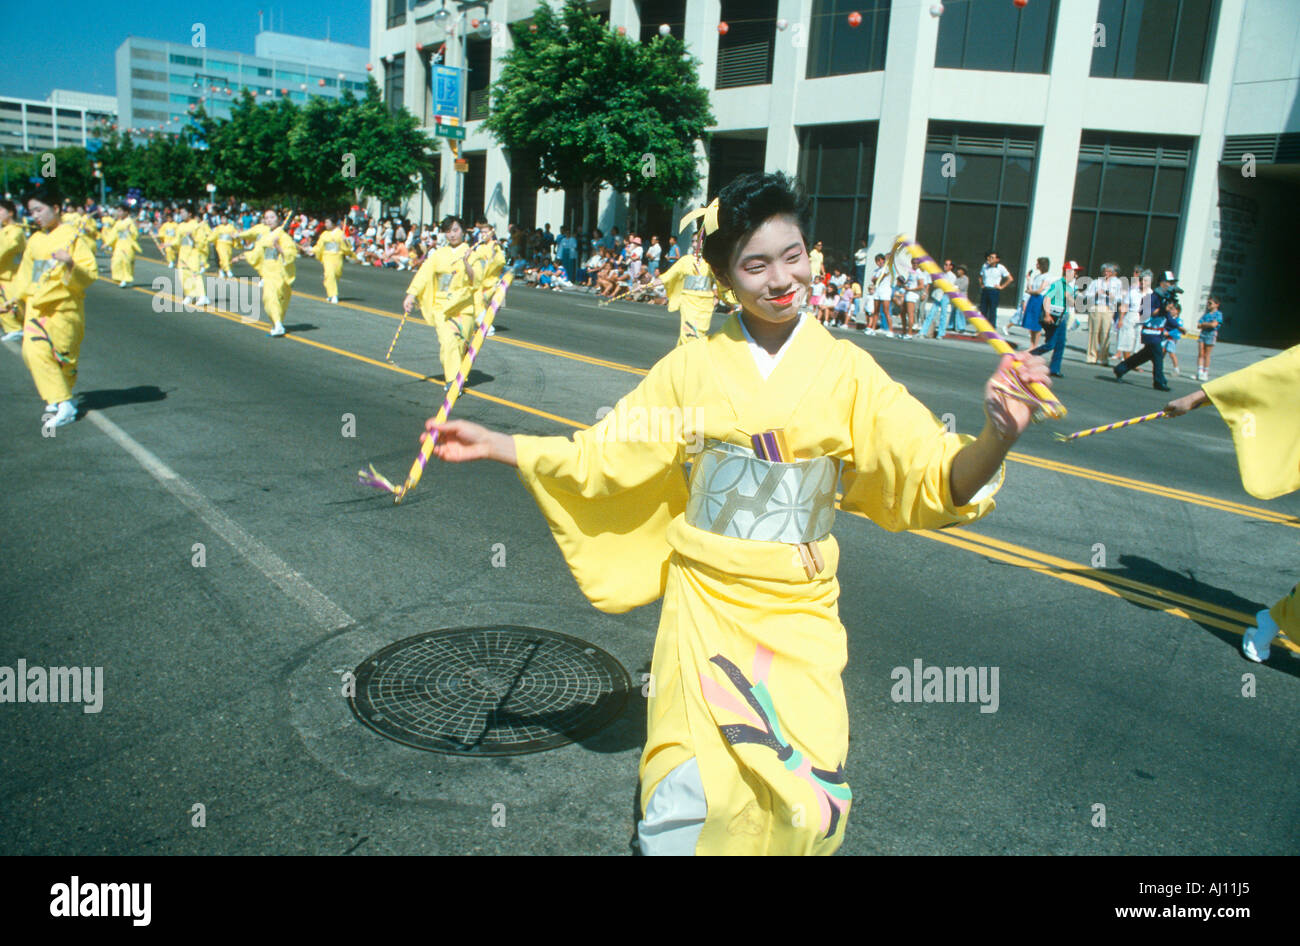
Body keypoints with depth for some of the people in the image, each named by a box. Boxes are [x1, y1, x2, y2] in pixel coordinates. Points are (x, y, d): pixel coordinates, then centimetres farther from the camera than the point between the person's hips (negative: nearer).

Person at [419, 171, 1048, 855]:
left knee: (811, 805, -7)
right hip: (703, 599, 0)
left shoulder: (847, 373, -5)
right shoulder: (693, 368, -3)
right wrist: (494, 445, -2)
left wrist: (996, 437, -32)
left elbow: (941, 480, -12)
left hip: (798, 611, 0)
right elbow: (602, 456, 3)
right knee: (689, 799, -5)